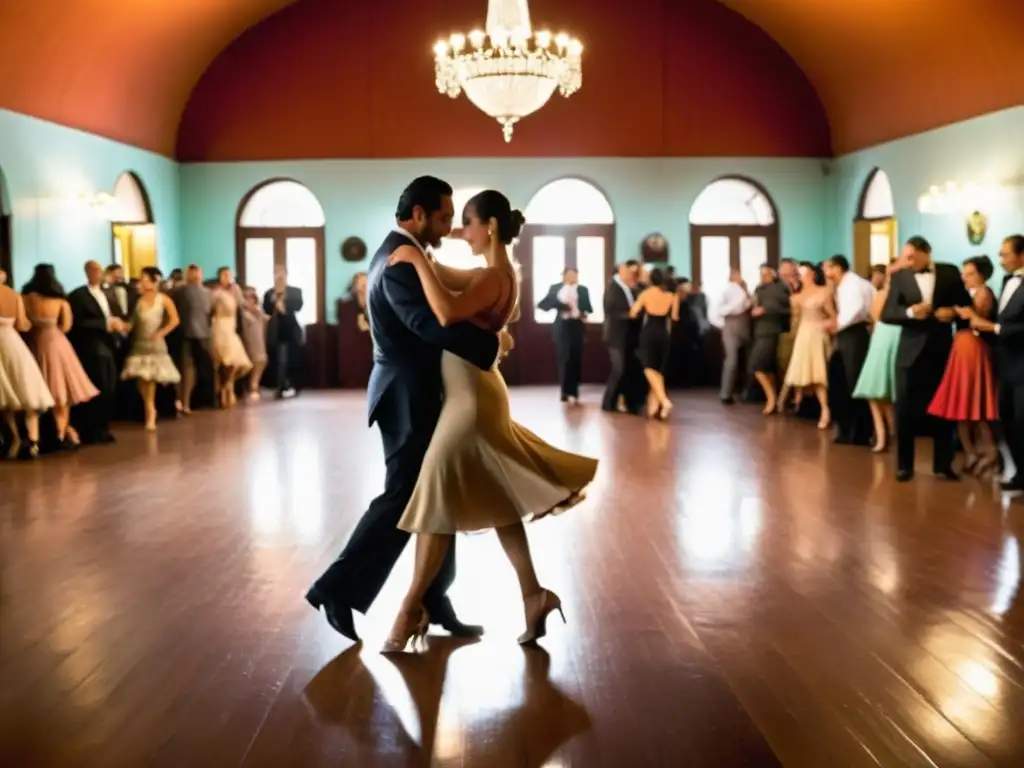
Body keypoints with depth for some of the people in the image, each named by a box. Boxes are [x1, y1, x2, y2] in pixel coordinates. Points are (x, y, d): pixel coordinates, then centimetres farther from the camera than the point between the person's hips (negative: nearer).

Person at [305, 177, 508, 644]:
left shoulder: (401, 254, 15)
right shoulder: (399, 260, -19)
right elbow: (430, 324, -33)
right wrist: (492, 342, -28)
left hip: (416, 395, 10)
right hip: (408, 399, -10)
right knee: (402, 498, -4)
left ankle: (434, 602, 19)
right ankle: (338, 588, 5)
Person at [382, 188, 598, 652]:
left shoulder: (491, 276, -18)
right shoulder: (504, 274, 12)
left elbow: (447, 314, -36)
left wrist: (418, 260, -28)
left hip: (471, 397, -10)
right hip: (475, 392, 10)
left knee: (439, 499, -2)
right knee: (497, 501, 12)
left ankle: (413, 608, 8)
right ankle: (533, 595, 13)